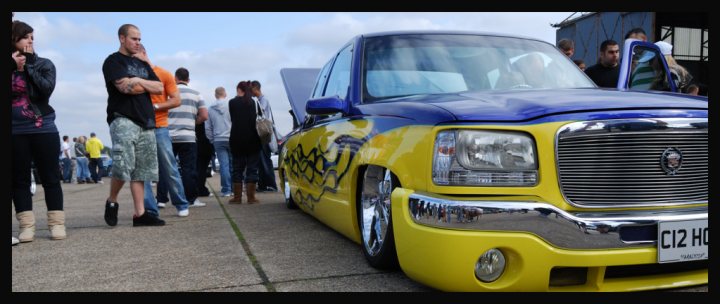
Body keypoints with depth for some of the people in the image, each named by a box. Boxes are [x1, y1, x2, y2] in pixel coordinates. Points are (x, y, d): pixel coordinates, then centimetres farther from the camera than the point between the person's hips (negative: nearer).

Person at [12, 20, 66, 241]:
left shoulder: (44, 64, 5)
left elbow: (47, 88, -12)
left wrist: (28, 66, -8)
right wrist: (13, 67, -9)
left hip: (43, 129, -2)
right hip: (15, 132, 2)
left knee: (50, 177, 0)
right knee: (19, 179, 3)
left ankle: (57, 223, 4)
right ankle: (26, 226, 8)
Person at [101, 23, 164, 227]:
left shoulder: (142, 64, 23)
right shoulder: (113, 61, 2)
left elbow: (159, 88, 12)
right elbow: (124, 86, -14)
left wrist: (138, 82, -2)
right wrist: (145, 85, 2)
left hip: (146, 121, 7)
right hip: (123, 118, -7)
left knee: (141, 170, 3)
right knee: (123, 165, -19)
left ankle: (139, 214, 4)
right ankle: (112, 201, 5)